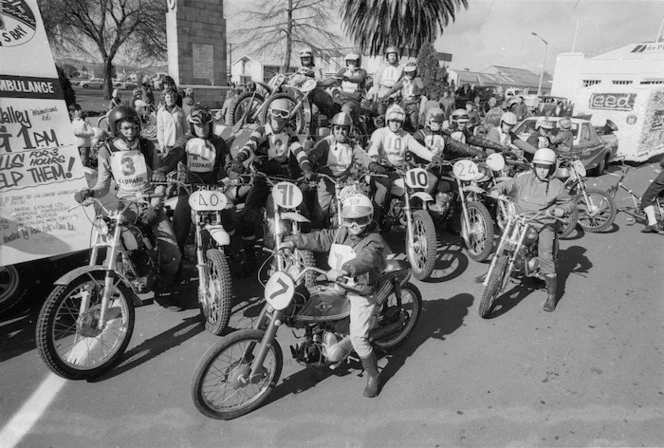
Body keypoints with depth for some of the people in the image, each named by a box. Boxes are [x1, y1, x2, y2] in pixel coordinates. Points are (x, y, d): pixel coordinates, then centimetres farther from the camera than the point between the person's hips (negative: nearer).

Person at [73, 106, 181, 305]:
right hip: (125, 206, 0)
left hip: (151, 204, 0)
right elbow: (103, 185, 4)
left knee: (172, 254, -12)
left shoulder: (147, 147, 2)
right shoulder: (107, 151, 1)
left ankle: (162, 290, 13)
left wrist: (154, 207, -11)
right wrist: (89, 192, -19)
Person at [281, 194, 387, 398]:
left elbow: (365, 259, -37)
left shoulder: (374, 241, -18)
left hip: (362, 292, -7)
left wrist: (344, 269, -54)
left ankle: (372, 375, 19)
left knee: (358, 338, -6)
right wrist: (293, 241, -3)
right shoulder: (340, 234, 3)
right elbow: (320, 239, 5)